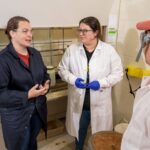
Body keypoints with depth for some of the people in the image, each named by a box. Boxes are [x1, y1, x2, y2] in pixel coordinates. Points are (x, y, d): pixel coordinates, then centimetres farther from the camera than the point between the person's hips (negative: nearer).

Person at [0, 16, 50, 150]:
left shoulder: (35, 54, 1)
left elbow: (45, 74, 12)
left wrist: (46, 85, -9)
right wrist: (27, 95, -29)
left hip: (38, 110, 6)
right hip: (16, 116, -5)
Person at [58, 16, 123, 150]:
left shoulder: (109, 50, -8)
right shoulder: (72, 49, -3)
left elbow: (118, 73, -4)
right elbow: (62, 68, 3)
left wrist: (101, 83, -20)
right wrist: (73, 79, -15)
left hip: (100, 102, -1)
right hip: (79, 101, 2)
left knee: (100, 133, 18)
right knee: (79, 130, 21)